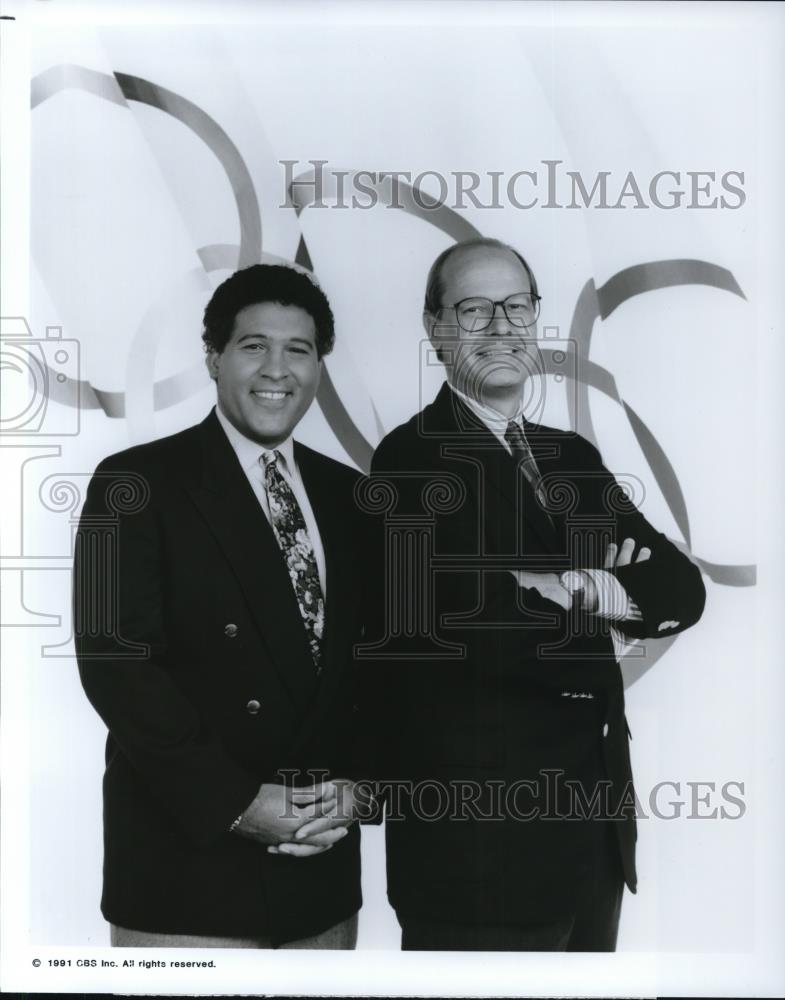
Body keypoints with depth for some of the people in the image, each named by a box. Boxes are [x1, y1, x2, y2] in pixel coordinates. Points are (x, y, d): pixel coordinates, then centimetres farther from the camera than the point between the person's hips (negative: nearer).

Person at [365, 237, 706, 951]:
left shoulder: (574, 457, 10)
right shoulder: (413, 457, -13)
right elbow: (476, 625, -24)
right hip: (479, 839, -7)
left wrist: (601, 591, -14)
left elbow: (684, 588, 5)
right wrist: (599, 632, -7)